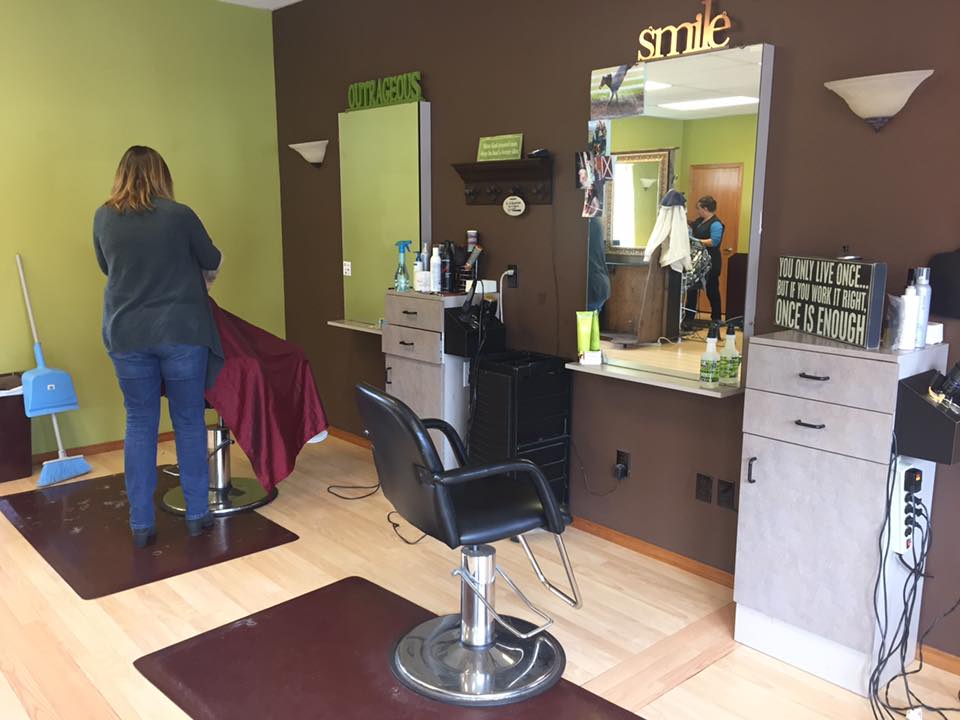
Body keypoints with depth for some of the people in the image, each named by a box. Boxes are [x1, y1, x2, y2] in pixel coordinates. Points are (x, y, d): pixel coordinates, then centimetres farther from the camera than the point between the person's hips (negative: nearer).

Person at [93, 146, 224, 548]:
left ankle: (141, 525, 14)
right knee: (189, 423, 9)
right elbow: (212, 262, 5)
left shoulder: (103, 218, 2)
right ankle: (197, 515, 17)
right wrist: (200, 278, 27)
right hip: (181, 332, -2)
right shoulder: (178, 215, -7)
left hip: (126, 335, 3)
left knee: (140, 425, 10)